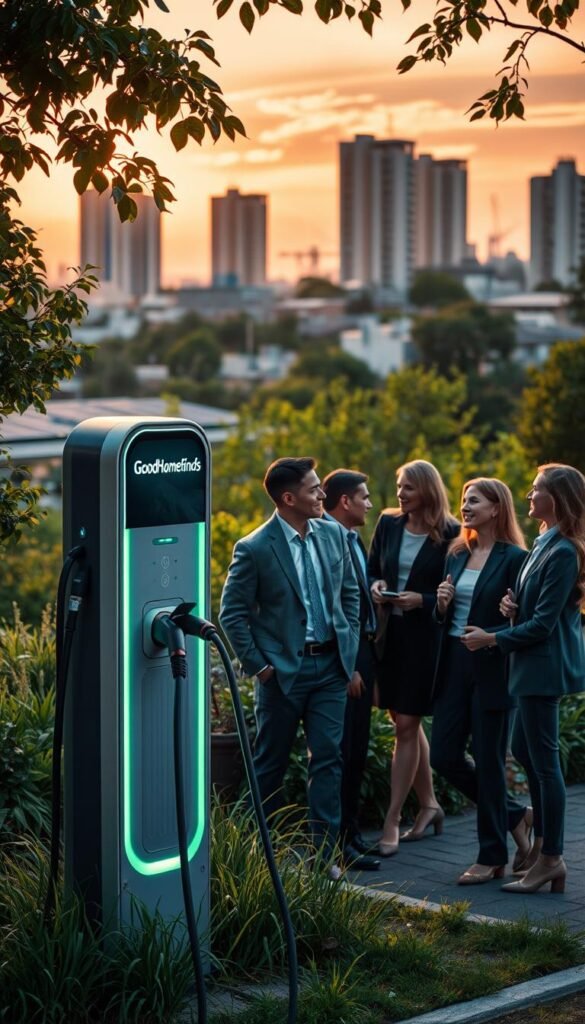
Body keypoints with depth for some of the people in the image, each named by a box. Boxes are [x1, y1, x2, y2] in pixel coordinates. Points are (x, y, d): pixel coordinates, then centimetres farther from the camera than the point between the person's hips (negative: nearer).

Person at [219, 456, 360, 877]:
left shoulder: (333, 534, 4)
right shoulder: (255, 549, -12)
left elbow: (350, 593, 14)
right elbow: (232, 614, -7)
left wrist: (350, 646, 7)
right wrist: (258, 665, -9)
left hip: (330, 665, 4)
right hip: (283, 669, -4)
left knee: (329, 758, 2)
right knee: (271, 762, 7)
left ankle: (325, 852, 7)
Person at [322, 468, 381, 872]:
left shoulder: (355, 541, 14)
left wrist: (369, 664, 11)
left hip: (362, 653, 9)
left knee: (357, 750, 15)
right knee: (340, 751, -4)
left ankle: (351, 830, 25)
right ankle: (338, 842, 1)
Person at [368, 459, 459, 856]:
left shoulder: (449, 534, -10)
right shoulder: (389, 523, 5)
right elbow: (371, 570, 15)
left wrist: (422, 600, -20)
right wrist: (375, 586, -7)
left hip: (425, 636, -6)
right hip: (390, 632, 6)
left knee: (407, 725, -4)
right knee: (407, 721, 14)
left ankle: (392, 820, 0)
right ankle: (429, 804, 30)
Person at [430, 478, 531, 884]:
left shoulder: (514, 558, -8)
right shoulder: (457, 555, 12)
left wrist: (491, 638, -25)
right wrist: (441, 604, -3)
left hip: (491, 670, -7)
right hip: (454, 666, 7)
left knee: (488, 761, 0)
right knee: (445, 756, 6)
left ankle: (492, 857, 13)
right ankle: (515, 814, 25)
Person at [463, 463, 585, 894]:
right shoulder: (545, 543, 9)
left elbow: (543, 623, -20)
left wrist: (493, 639, -11)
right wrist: (514, 602, -1)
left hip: (545, 665, -10)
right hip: (536, 664, 10)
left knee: (544, 760, -3)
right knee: (525, 750, 18)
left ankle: (550, 859, 5)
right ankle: (543, 841, 28)